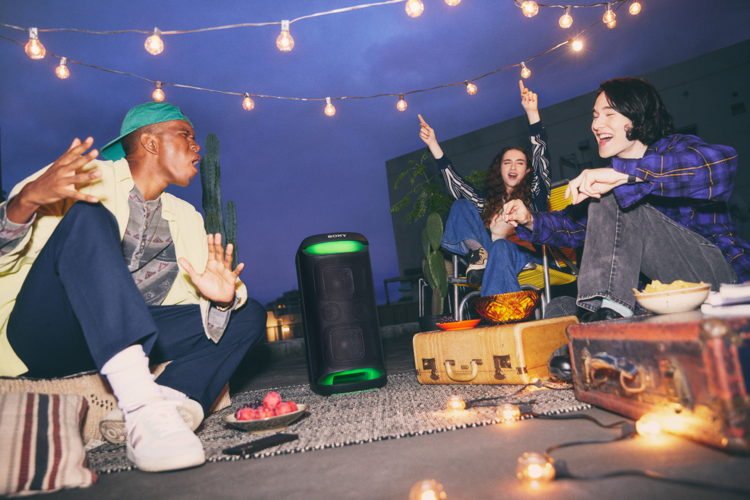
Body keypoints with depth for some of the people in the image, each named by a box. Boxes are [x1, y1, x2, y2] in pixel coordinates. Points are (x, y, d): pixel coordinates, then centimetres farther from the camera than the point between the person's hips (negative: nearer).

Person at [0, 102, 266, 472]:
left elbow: (208, 322, 7)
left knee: (246, 314, -3)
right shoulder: (83, 178, 1)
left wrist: (222, 299, -17)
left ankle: (173, 404, -30)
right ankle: (141, 403, -42)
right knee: (88, 214, -27)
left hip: (123, 341, 5)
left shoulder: (186, 218, 14)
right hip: (40, 336, -5)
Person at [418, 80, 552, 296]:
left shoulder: (534, 195, 17)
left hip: (529, 259, -3)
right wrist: (433, 144, 14)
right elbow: (455, 184, 18)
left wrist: (532, 113, -6)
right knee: (461, 206, -5)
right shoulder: (487, 203, 24)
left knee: (500, 247, -38)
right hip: (495, 258, 3)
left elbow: (542, 157, 5)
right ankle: (480, 253, -28)